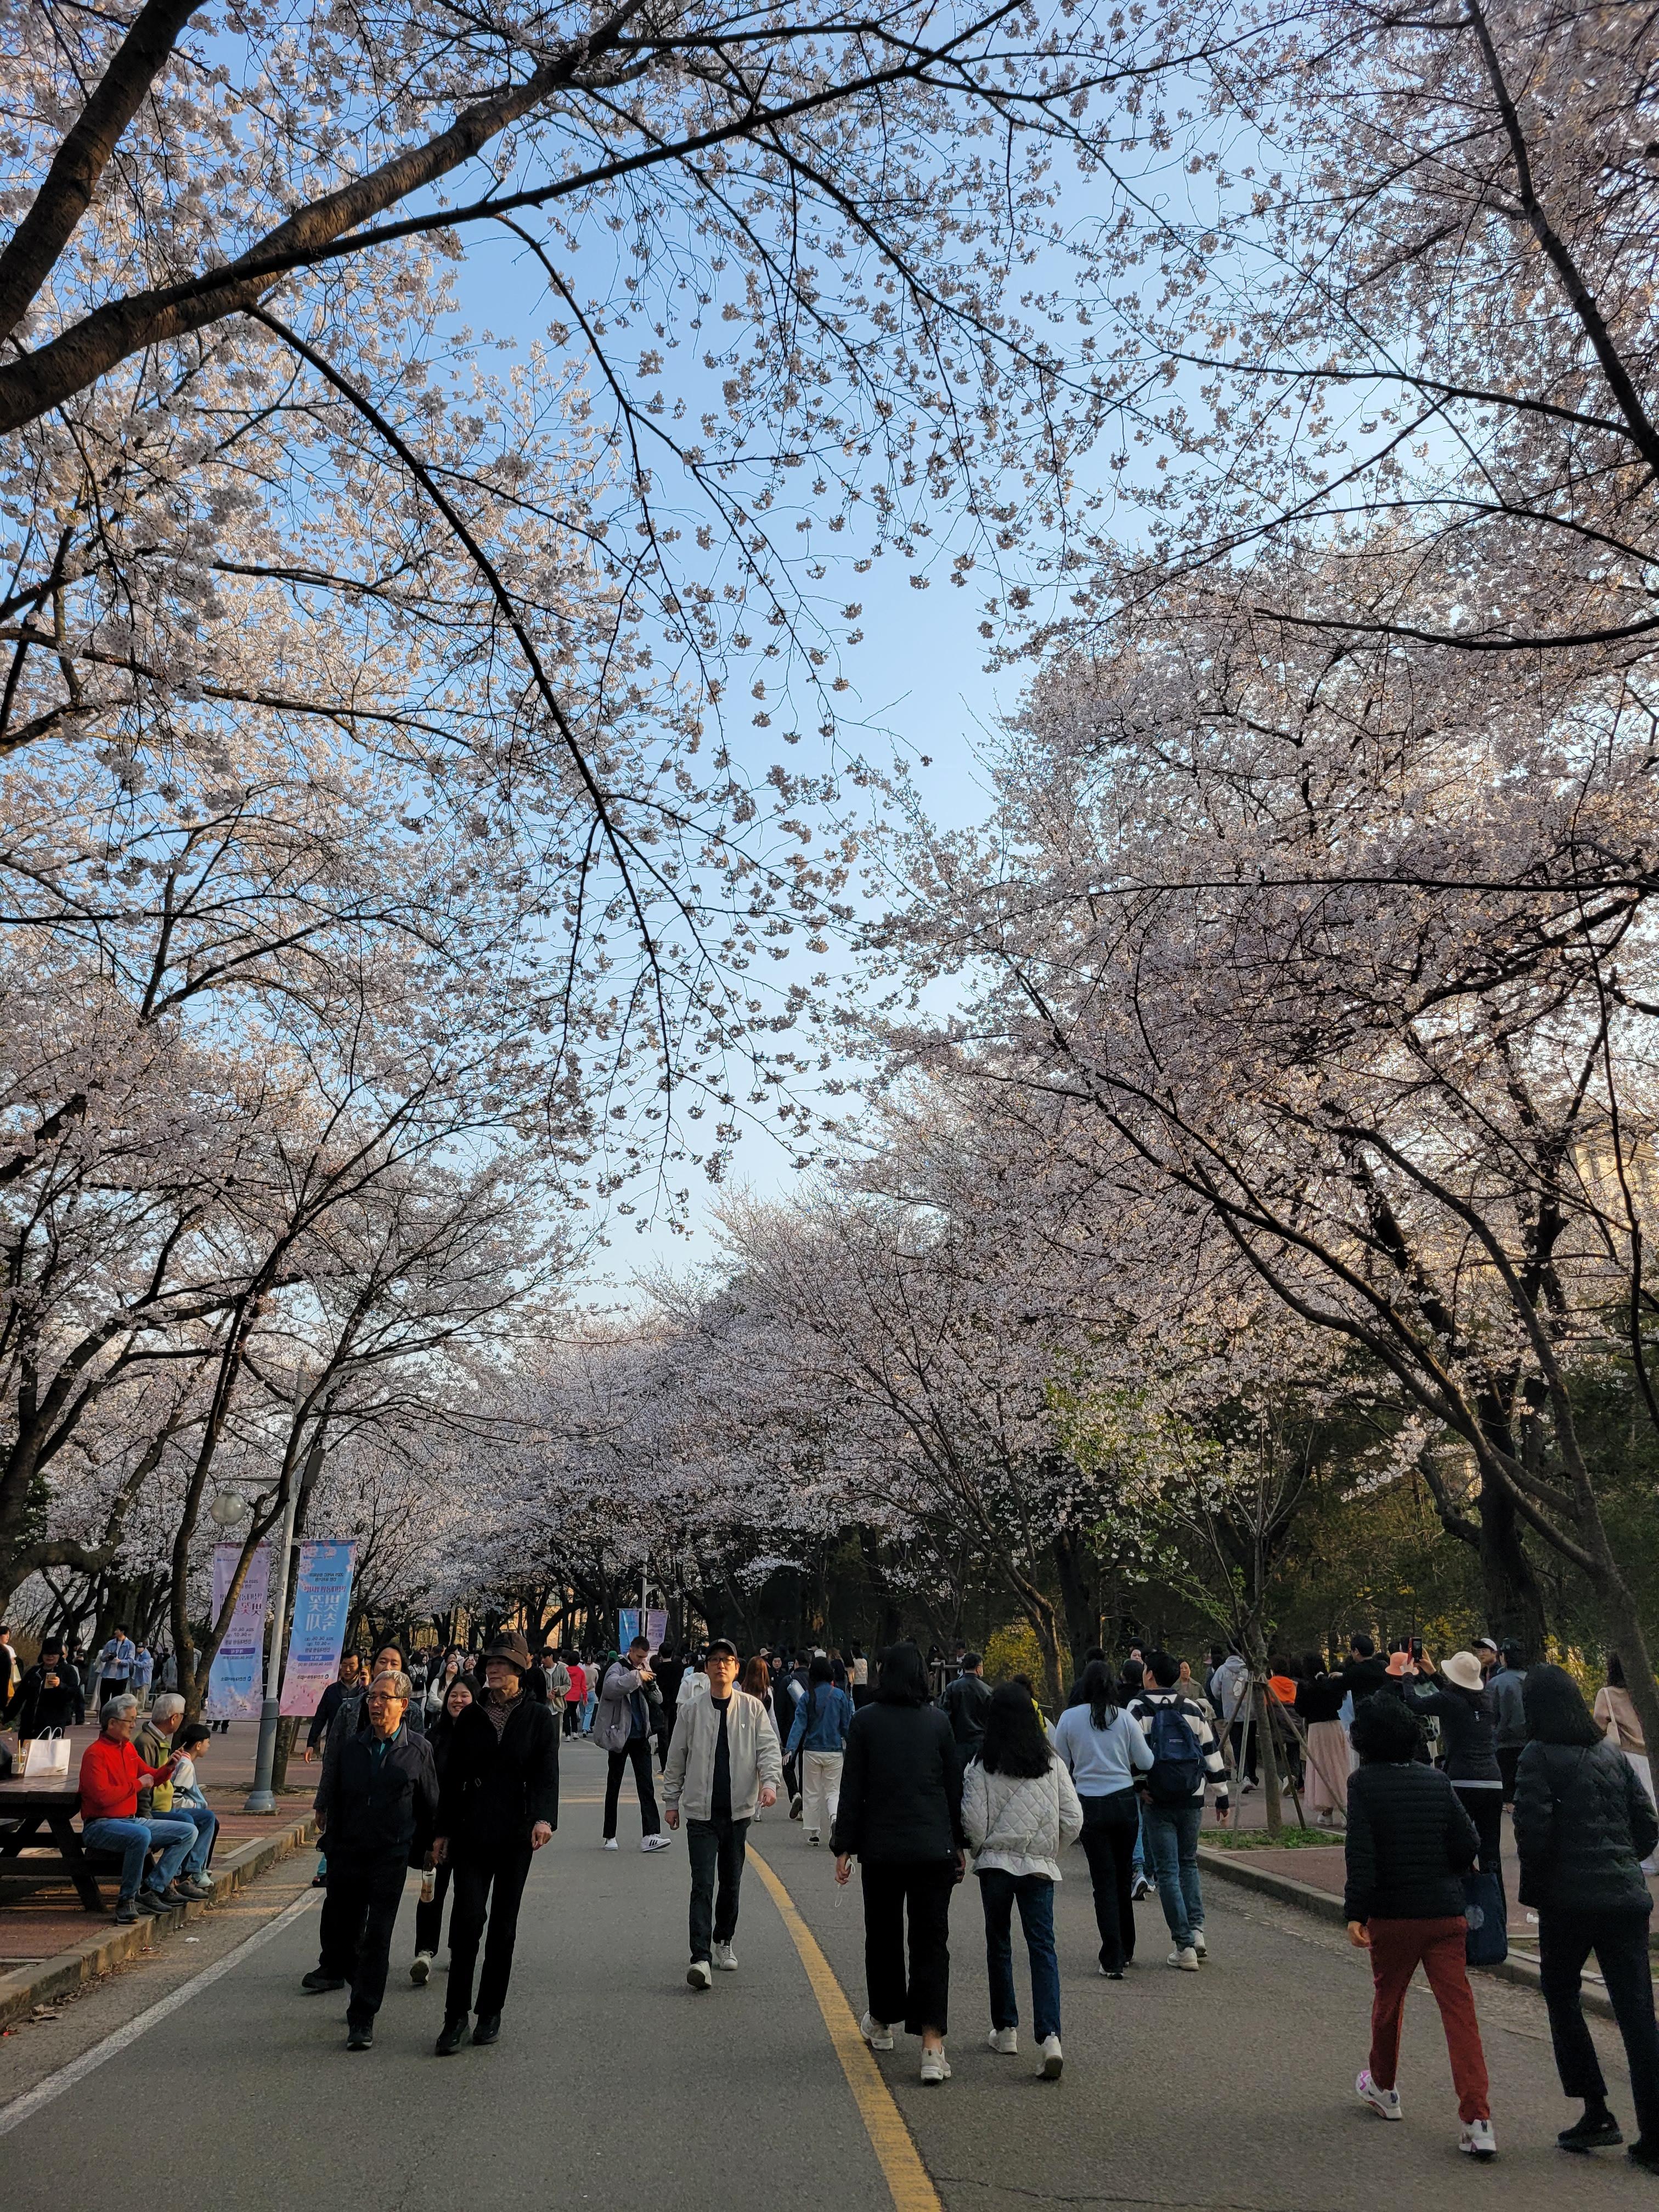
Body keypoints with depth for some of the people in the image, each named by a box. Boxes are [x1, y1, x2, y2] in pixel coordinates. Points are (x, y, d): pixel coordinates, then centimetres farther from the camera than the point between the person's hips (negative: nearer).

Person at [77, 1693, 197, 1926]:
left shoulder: (128, 1748, 13)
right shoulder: (95, 1753, -13)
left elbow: (151, 1776, 21)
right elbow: (103, 1796, -24)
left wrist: (168, 1767, 0)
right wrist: (137, 1784, -12)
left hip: (131, 1820, 9)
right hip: (101, 1826, -9)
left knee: (189, 1831, -1)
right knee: (141, 1836, -39)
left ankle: (152, 1888, -10)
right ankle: (127, 1900, -21)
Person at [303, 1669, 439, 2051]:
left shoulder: (419, 1751, -5)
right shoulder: (352, 1746, 1)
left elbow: (430, 1807, 4)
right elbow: (333, 1796, 13)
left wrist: (421, 1852, 9)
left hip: (390, 1858, -3)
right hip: (347, 1853, 3)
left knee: (377, 1938, -4)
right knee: (340, 1922, 16)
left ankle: (362, 2019, 7)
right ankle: (335, 1968, 47)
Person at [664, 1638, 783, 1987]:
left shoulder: (753, 1708, 0)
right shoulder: (692, 1711, 0)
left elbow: (769, 1748, -5)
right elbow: (676, 1759, 8)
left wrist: (770, 1782, -21)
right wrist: (672, 1801, 9)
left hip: (738, 1810, 1)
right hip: (701, 1812, -1)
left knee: (731, 1883, 14)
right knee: (702, 1884, -9)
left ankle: (723, 1942, 33)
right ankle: (701, 1958, -8)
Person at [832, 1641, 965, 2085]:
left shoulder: (865, 1721, -4)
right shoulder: (939, 1722, -1)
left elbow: (852, 1790, -4)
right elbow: (955, 1787, 4)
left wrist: (843, 1848, 2)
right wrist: (959, 1844, 14)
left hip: (881, 1850, 0)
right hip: (934, 1849, 0)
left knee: (883, 1936, 17)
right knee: (931, 1941, 4)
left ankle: (882, 2022, 34)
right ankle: (932, 2046, -5)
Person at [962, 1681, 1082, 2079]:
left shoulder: (981, 1766, -9)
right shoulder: (1053, 1764, -3)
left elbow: (973, 1821, -11)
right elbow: (1073, 1819, -2)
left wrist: (982, 1851, 9)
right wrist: (1052, 1853, 13)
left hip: (995, 1865, -1)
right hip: (1039, 1867, 1)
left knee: (998, 1945, 16)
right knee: (1043, 1949, 1)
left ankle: (1005, 2029, 25)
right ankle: (1050, 2036, -14)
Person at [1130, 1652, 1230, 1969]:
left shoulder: (1139, 1709, -4)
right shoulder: (1191, 1708, 8)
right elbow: (1212, 1752, 10)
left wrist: (1140, 1785, -6)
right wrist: (1222, 1797, 15)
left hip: (1158, 1802, -4)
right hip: (1192, 1800, 4)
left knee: (1167, 1871, 4)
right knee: (1188, 1863, 22)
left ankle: (1184, 1945, 2)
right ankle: (1196, 1929, 9)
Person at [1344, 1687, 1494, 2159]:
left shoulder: (1363, 1783, -7)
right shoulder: (1437, 1782, 3)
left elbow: (1361, 1852, -15)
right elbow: (1468, 1845, 0)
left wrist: (1355, 1913, -16)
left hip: (1392, 1916, -2)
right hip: (1446, 1915, 2)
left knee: (1388, 2000, 18)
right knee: (1460, 2010, 1)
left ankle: (1382, 2088, 37)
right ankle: (1478, 2120, -9)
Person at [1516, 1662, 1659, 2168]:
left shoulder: (1539, 1756, -9)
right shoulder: (1610, 1751, 9)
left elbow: (1533, 1829, -15)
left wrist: (1533, 1889, -1)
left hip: (1569, 1899, -5)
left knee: (1561, 1996, 15)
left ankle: (1596, 2112, 12)